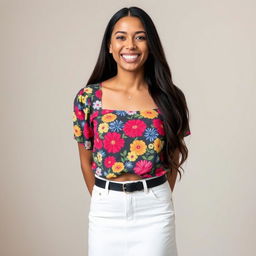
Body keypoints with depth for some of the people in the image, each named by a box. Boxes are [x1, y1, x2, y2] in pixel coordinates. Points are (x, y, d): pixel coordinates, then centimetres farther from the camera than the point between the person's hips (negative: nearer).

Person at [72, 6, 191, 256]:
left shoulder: (168, 97, -3)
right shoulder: (88, 97, -5)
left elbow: (173, 158, 7)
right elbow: (86, 161, 5)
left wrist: (157, 199, 11)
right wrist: (104, 200, 11)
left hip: (155, 209, 0)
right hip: (106, 208, 0)